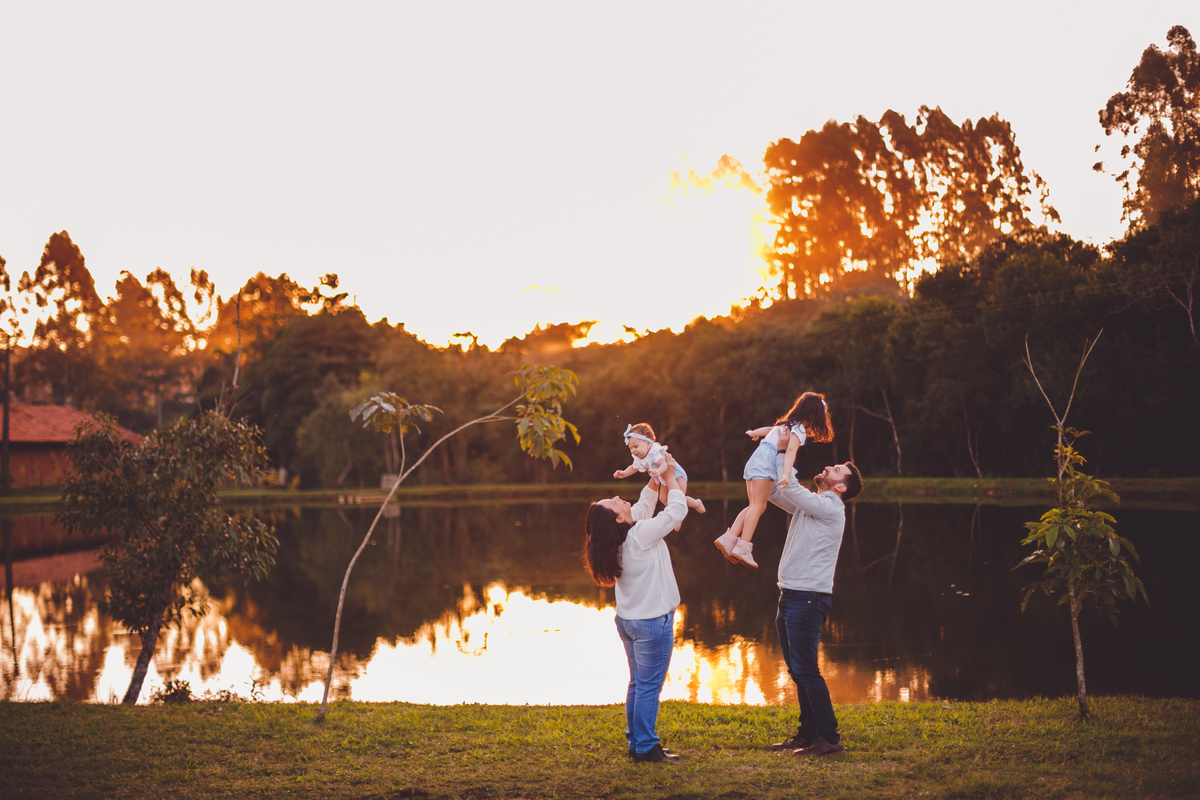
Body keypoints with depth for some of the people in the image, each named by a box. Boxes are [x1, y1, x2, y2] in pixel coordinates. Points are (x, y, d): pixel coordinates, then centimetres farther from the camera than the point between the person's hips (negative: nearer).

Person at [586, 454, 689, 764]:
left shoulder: (618, 537, 1)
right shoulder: (641, 534, -23)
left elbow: (644, 505, 18)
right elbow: (678, 509, -17)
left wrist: (656, 477, 12)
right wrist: (669, 475, -5)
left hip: (628, 620, 9)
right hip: (652, 622, -9)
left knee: (638, 683, 16)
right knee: (649, 686, -1)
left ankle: (636, 741, 23)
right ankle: (645, 747, 5)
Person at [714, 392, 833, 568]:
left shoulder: (790, 424, 20)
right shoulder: (800, 431, -8)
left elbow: (770, 429, 37)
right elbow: (791, 450, -24)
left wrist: (754, 433, 58)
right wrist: (786, 474, -39)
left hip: (756, 460, 9)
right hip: (765, 462, -9)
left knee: (756, 506, 7)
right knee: (758, 506, -14)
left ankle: (728, 539, -1)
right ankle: (743, 547, -22)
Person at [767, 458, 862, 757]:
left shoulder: (830, 507, -11)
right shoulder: (808, 504, 15)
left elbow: (790, 487, -17)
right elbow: (774, 490, 19)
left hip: (808, 599, -9)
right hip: (791, 597, 9)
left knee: (805, 670, -8)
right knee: (797, 670, 14)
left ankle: (829, 737, -3)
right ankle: (808, 732, 23)